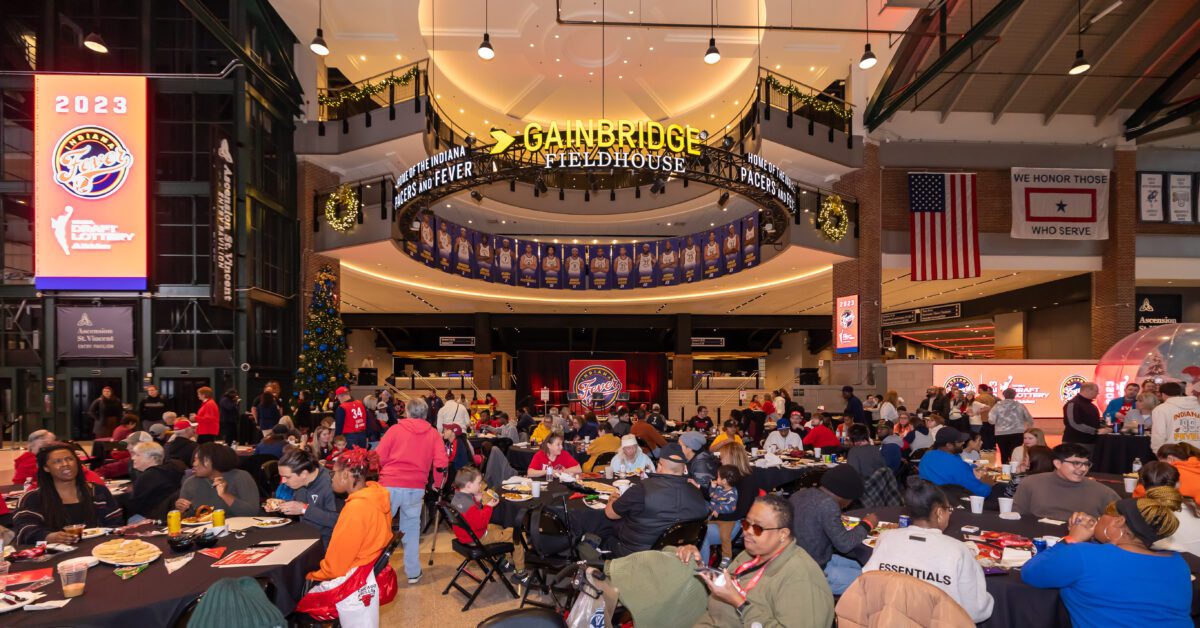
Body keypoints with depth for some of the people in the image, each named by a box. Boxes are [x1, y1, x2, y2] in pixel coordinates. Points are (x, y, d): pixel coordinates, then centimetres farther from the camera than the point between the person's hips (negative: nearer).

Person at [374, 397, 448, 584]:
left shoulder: (396, 429, 5)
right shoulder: (433, 434, 7)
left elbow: (378, 457, 0)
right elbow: (441, 463, -3)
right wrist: (437, 484, 13)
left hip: (390, 485, -2)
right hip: (416, 488, 2)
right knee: (412, 529, 15)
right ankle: (413, 572, 18)